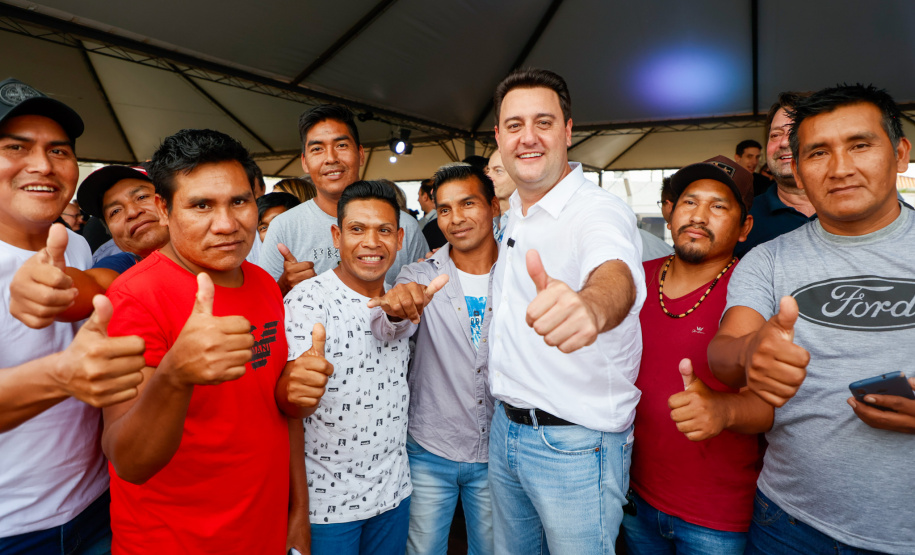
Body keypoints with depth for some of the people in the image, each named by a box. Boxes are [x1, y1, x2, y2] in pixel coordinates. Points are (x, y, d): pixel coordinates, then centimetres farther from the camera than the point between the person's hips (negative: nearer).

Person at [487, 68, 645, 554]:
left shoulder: (600, 211, -19)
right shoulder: (513, 213, 6)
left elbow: (616, 271, -44)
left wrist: (591, 303, -66)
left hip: (577, 443, -7)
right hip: (505, 428, 8)